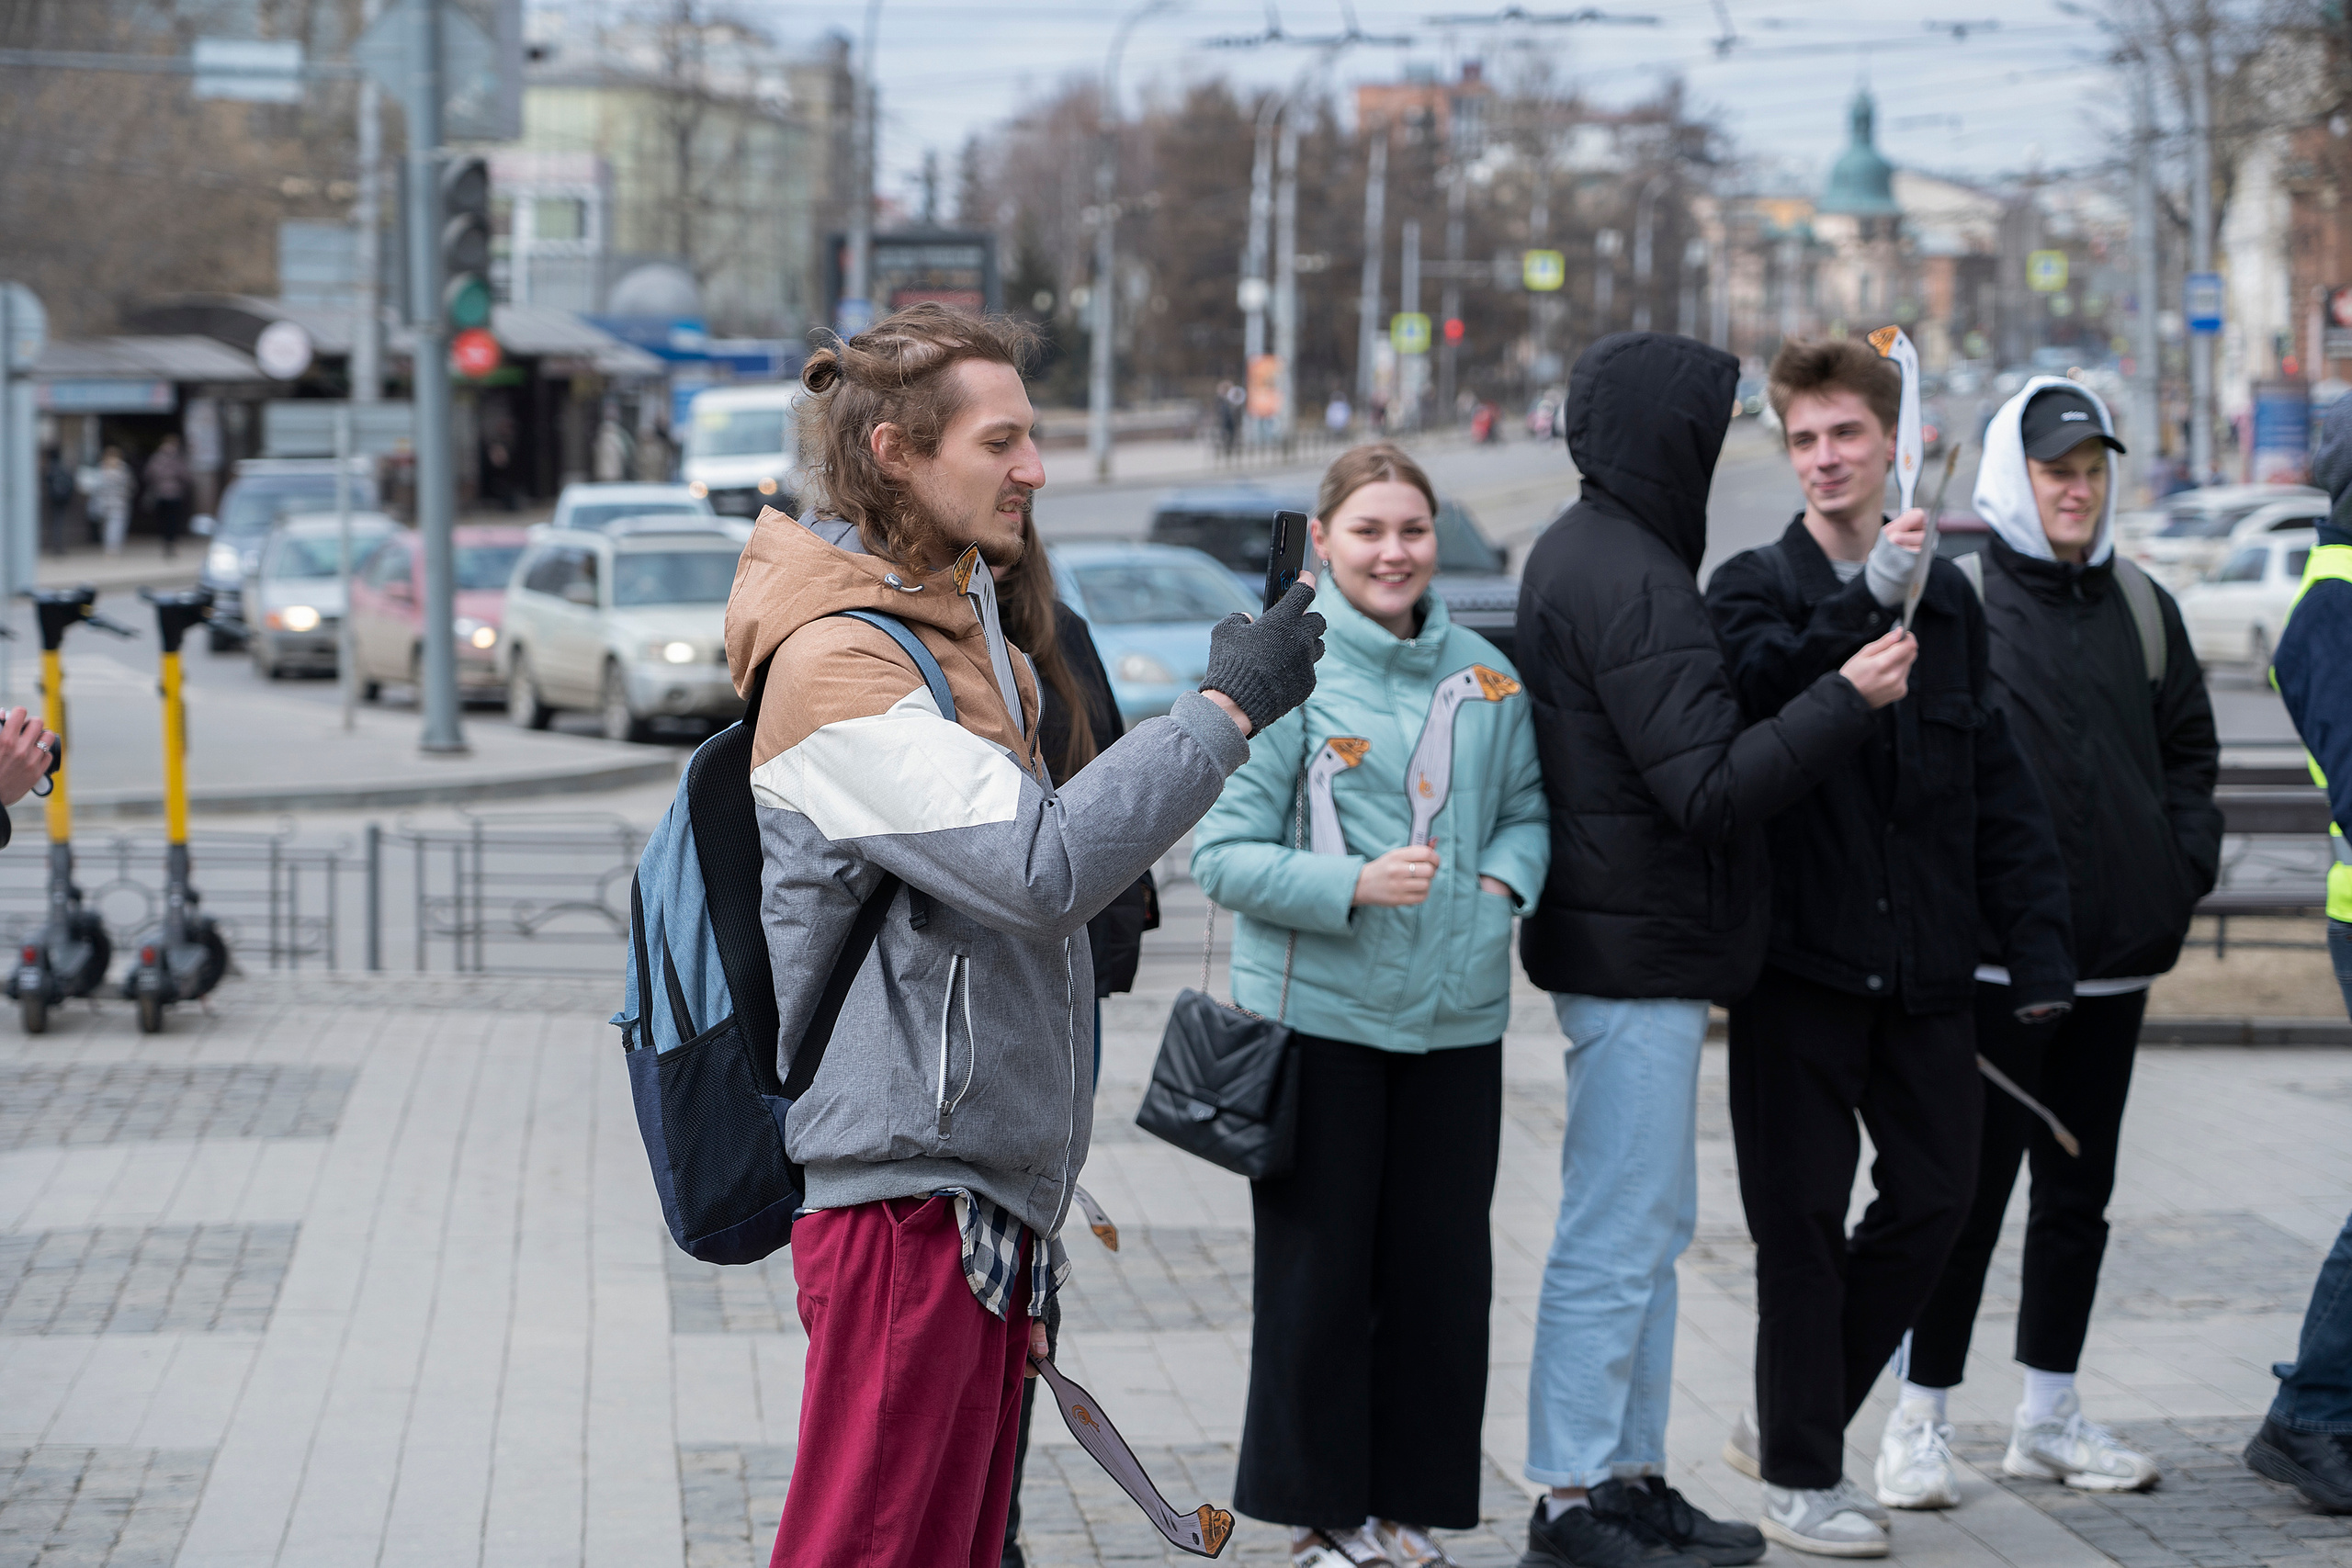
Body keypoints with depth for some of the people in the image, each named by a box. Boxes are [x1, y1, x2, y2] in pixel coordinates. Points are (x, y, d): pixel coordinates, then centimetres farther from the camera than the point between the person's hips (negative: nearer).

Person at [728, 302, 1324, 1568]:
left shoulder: (956, 622, 16)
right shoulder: (838, 663, -17)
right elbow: (1044, 866, -25)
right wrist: (1227, 708, -19)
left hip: (990, 1184, 10)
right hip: (904, 1190, -10)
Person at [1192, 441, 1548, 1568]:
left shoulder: (1486, 676, 7)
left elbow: (1528, 808, 18)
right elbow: (1222, 853, -9)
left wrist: (1504, 879, -3)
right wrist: (1353, 886, -21)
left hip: (1456, 1019, 4)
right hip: (1319, 1018, -4)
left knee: (1442, 1270, 8)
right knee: (1318, 1274, 3)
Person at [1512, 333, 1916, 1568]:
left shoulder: (1581, 553, 14)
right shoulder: (1630, 582, -20)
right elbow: (1709, 786, -24)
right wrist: (1847, 698, -19)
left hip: (1626, 943, 11)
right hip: (1638, 954, -11)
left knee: (1651, 1228, 16)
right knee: (1614, 1238, -4)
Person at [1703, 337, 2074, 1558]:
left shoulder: (1948, 596, 11)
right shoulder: (1756, 586, -1)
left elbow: (1998, 786, 13)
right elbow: (1755, 681, -25)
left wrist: (2036, 949, 7)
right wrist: (1868, 602, -35)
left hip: (1923, 963, 5)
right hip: (1799, 959, -5)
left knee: (1933, 1198, 8)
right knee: (1804, 1217, 0)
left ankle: (1788, 1423, 24)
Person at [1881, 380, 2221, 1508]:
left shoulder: (2142, 609, 11)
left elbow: (2188, 749, 18)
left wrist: (2185, 868, 7)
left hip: (2115, 957, 6)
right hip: (1991, 957, -6)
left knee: (2079, 1192, 13)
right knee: (1968, 1190, -3)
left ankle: (2048, 1417, 24)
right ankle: (1919, 1423, 7)